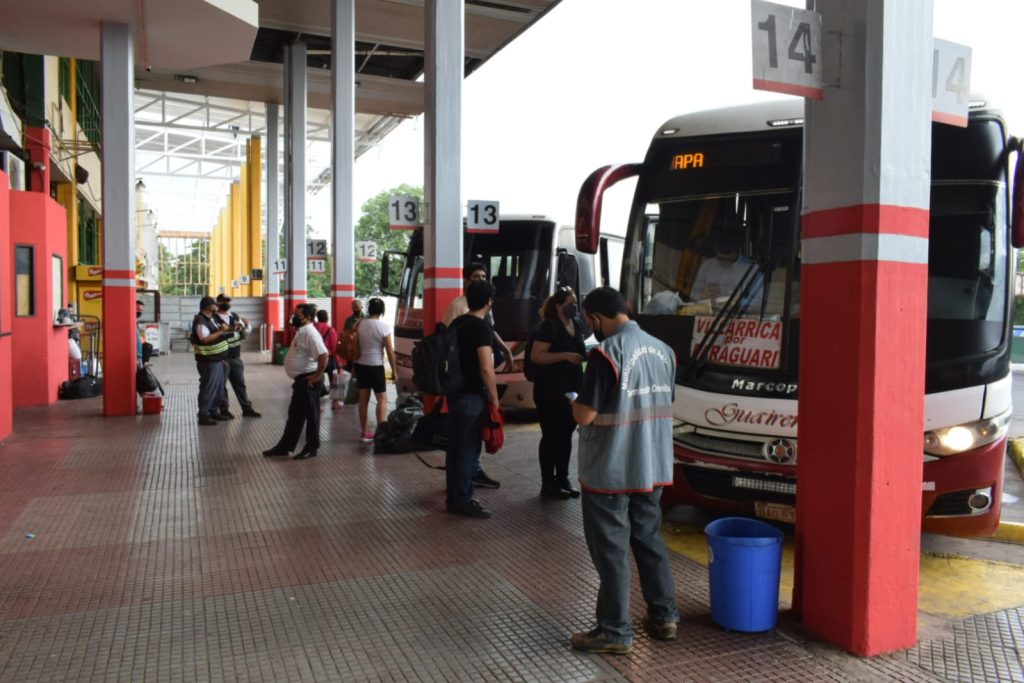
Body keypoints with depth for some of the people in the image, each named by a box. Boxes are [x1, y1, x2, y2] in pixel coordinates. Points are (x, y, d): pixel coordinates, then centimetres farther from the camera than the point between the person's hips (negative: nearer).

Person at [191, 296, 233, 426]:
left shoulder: (211, 319, 14)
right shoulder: (200, 321, -18)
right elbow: (206, 339, -30)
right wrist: (221, 331, -25)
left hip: (217, 359, 10)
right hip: (208, 361, -10)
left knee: (219, 388, 16)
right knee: (208, 388, -5)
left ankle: (214, 411, 27)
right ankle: (203, 415, 2)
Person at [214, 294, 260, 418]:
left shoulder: (235, 316, 9)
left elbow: (245, 334, 13)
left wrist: (246, 326, -8)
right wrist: (230, 330, -30)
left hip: (235, 357, 6)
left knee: (240, 383, 12)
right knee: (221, 384, 6)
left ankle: (247, 408, 19)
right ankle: (224, 410, 15)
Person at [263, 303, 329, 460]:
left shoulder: (310, 333, -19)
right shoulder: (301, 331, 13)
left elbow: (323, 355, -28)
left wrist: (317, 375, -22)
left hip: (308, 380, -11)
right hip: (301, 379, 11)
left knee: (311, 414, 1)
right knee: (295, 414, 16)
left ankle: (311, 448, 12)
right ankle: (284, 446, 25)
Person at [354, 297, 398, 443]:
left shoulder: (359, 325, 1)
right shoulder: (384, 326, -12)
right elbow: (390, 352, -11)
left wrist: (353, 368, 18)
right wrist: (394, 371, -3)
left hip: (360, 365, 5)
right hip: (376, 366, -5)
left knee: (363, 399, 11)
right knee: (382, 399, 1)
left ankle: (364, 433, 18)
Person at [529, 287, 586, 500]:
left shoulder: (576, 325, 12)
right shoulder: (548, 326, -13)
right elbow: (536, 356, -19)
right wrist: (565, 356, -25)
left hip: (572, 389, 8)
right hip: (550, 391, -8)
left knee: (566, 435, 14)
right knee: (551, 436, -1)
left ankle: (563, 479, 26)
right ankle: (548, 484, 9)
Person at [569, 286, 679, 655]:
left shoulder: (606, 352, -19)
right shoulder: (663, 350, 4)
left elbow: (585, 416, -19)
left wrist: (574, 401, 1)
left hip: (609, 471, -7)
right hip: (652, 468, 7)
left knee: (611, 549, 5)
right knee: (649, 539, 20)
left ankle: (615, 632, 15)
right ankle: (664, 617, 31)